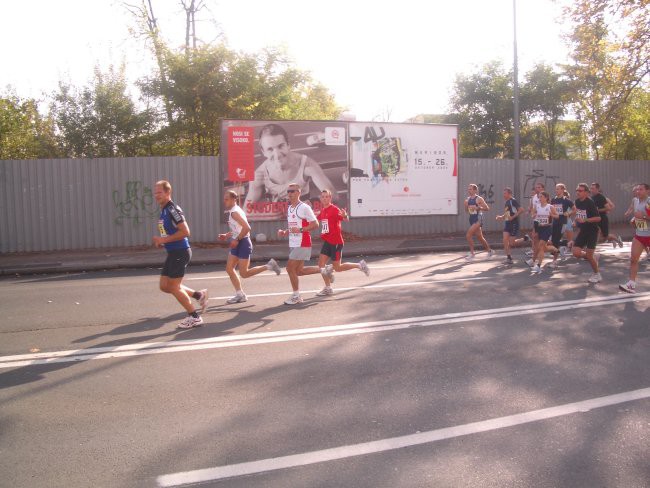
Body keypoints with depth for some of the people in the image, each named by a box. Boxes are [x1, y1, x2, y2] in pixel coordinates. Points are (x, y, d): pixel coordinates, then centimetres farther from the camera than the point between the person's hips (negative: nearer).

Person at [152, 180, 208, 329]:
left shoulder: (173, 209, -16)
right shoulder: (163, 210, 14)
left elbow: (185, 232, -23)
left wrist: (164, 240, -19)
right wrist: (161, 241, 8)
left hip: (180, 252, -10)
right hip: (172, 253, 10)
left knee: (174, 287, -4)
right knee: (164, 286, 11)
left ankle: (194, 317, 9)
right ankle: (199, 295, 21)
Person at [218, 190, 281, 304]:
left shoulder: (235, 212, -17)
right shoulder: (233, 211, 13)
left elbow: (247, 227, -27)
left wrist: (237, 239, -21)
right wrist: (226, 236, 12)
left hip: (243, 243, -10)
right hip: (237, 243, 10)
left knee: (244, 273, -5)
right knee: (229, 269, 6)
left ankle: (269, 266, 6)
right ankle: (240, 295, 12)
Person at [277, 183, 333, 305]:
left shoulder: (304, 207, -11)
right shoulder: (289, 208, 15)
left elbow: (315, 224, -14)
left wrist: (300, 230, -24)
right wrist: (284, 232, 8)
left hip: (302, 244, -9)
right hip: (293, 244, 9)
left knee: (291, 268, -8)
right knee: (298, 271, 9)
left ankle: (296, 296, 6)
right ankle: (324, 270, 25)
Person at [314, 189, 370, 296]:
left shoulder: (334, 209, -14)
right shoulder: (323, 210, 9)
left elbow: (345, 219, -28)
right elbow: (318, 218, 32)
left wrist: (345, 216, -50)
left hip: (336, 242, -7)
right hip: (327, 242, 7)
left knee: (338, 268, -2)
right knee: (321, 263, 1)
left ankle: (359, 265, 17)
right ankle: (328, 288, 11)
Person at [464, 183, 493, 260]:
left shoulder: (479, 199, -9)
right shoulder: (468, 199, 10)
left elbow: (487, 208, -10)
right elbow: (466, 210, 18)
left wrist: (478, 208, -22)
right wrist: (466, 205, -2)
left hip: (478, 219, -8)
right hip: (472, 219, 8)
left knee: (468, 235, -18)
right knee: (480, 237, 16)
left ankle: (471, 253, -10)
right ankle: (489, 251, 33)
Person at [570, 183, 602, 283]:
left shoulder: (590, 202, -17)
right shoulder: (576, 202, 4)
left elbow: (598, 218, -20)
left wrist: (585, 220, -29)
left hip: (592, 231, -6)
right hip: (582, 231, 6)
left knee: (589, 255, -5)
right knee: (576, 253, -5)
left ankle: (597, 274, 18)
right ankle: (594, 257, 24)